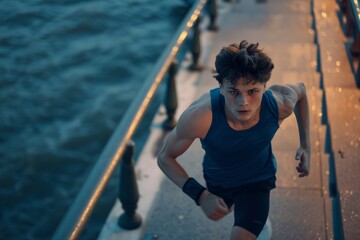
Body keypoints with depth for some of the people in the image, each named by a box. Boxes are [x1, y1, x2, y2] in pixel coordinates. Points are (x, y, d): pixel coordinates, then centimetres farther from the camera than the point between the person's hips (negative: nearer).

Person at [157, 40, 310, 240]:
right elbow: (165, 158, -26)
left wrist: (305, 146, -10)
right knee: (222, 210, 34)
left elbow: (300, 89, -8)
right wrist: (200, 195, -38)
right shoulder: (199, 116, -43)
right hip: (217, 182, 1)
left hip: (258, 180, -1)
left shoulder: (280, 105, -35)